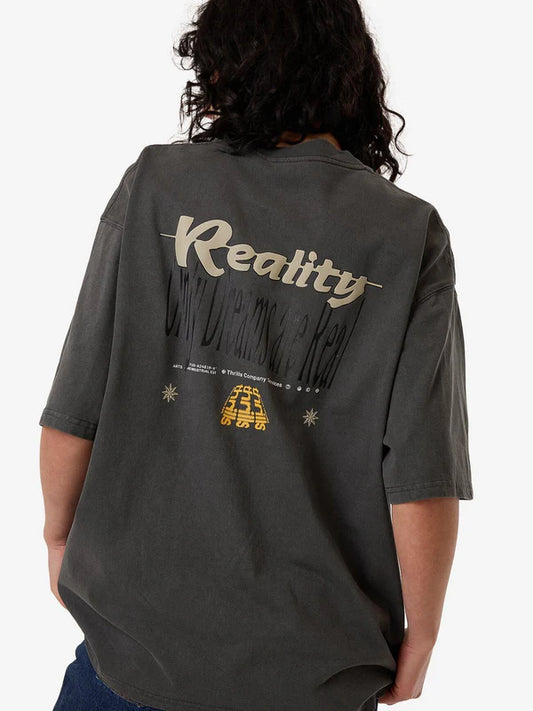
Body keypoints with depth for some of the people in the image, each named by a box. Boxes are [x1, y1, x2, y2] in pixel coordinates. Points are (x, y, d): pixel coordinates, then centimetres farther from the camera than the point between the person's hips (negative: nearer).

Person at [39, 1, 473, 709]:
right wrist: (419, 638, 3)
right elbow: (422, 481, -13)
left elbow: (72, 414, -7)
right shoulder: (411, 235, -9)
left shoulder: (155, 183, -8)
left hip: (136, 636, 0)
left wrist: (60, 532, 12)